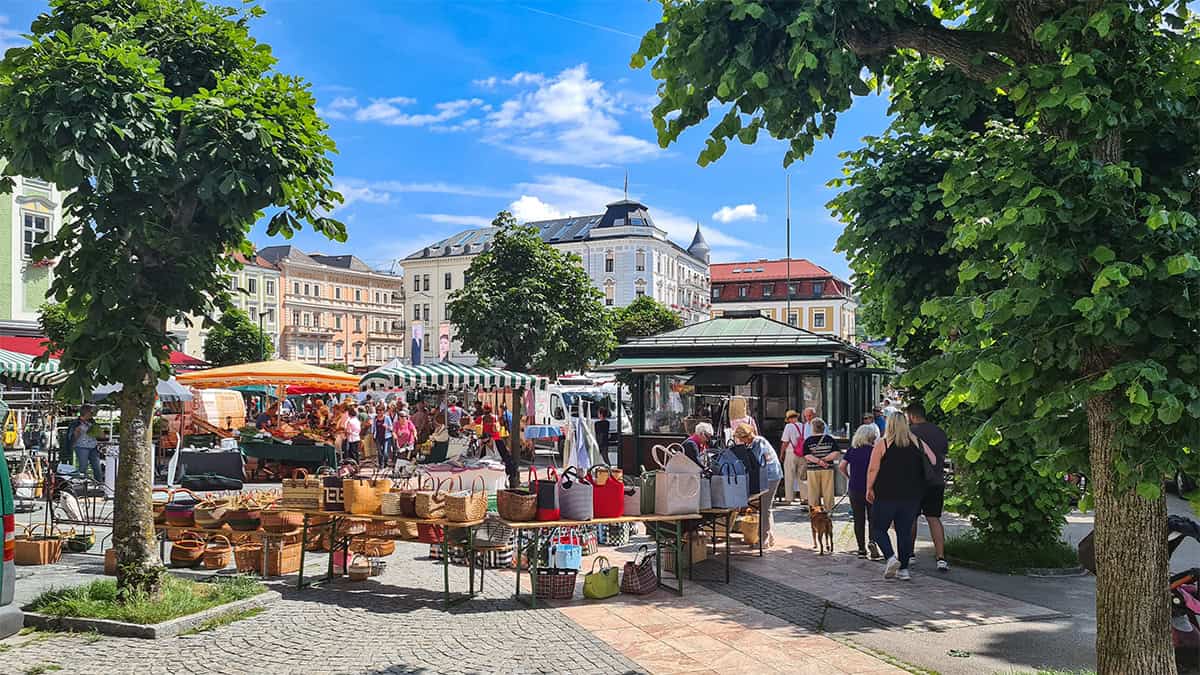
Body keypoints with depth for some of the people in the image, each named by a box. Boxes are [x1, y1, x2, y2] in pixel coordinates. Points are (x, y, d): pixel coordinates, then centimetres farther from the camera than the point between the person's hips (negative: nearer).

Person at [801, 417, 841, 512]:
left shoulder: (808, 441, -2)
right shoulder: (830, 439, 1)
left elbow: (807, 456, -13)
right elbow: (837, 454, -8)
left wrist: (818, 461, -17)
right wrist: (824, 459, -9)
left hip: (813, 470, -1)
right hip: (827, 469, 1)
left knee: (814, 493, 6)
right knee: (828, 492, 8)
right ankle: (828, 511, 11)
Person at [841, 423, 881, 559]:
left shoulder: (851, 450, 3)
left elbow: (841, 467, -3)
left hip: (854, 489, 3)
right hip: (871, 489, -3)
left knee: (859, 519, 10)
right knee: (873, 518, 7)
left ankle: (861, 549, 11)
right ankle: (872, 541, -18)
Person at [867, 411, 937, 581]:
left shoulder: (882, 444, -5)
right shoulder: (918, 443, 6)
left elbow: (873, 469, -9)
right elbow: (934, 462, 10)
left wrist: (869, 489, -1)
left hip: (887, 495, -3)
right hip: (912, 496, 4)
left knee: (878, 528, 8)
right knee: (905, 531, 10)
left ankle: (891, 557, -12)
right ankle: (903, 568, 9)